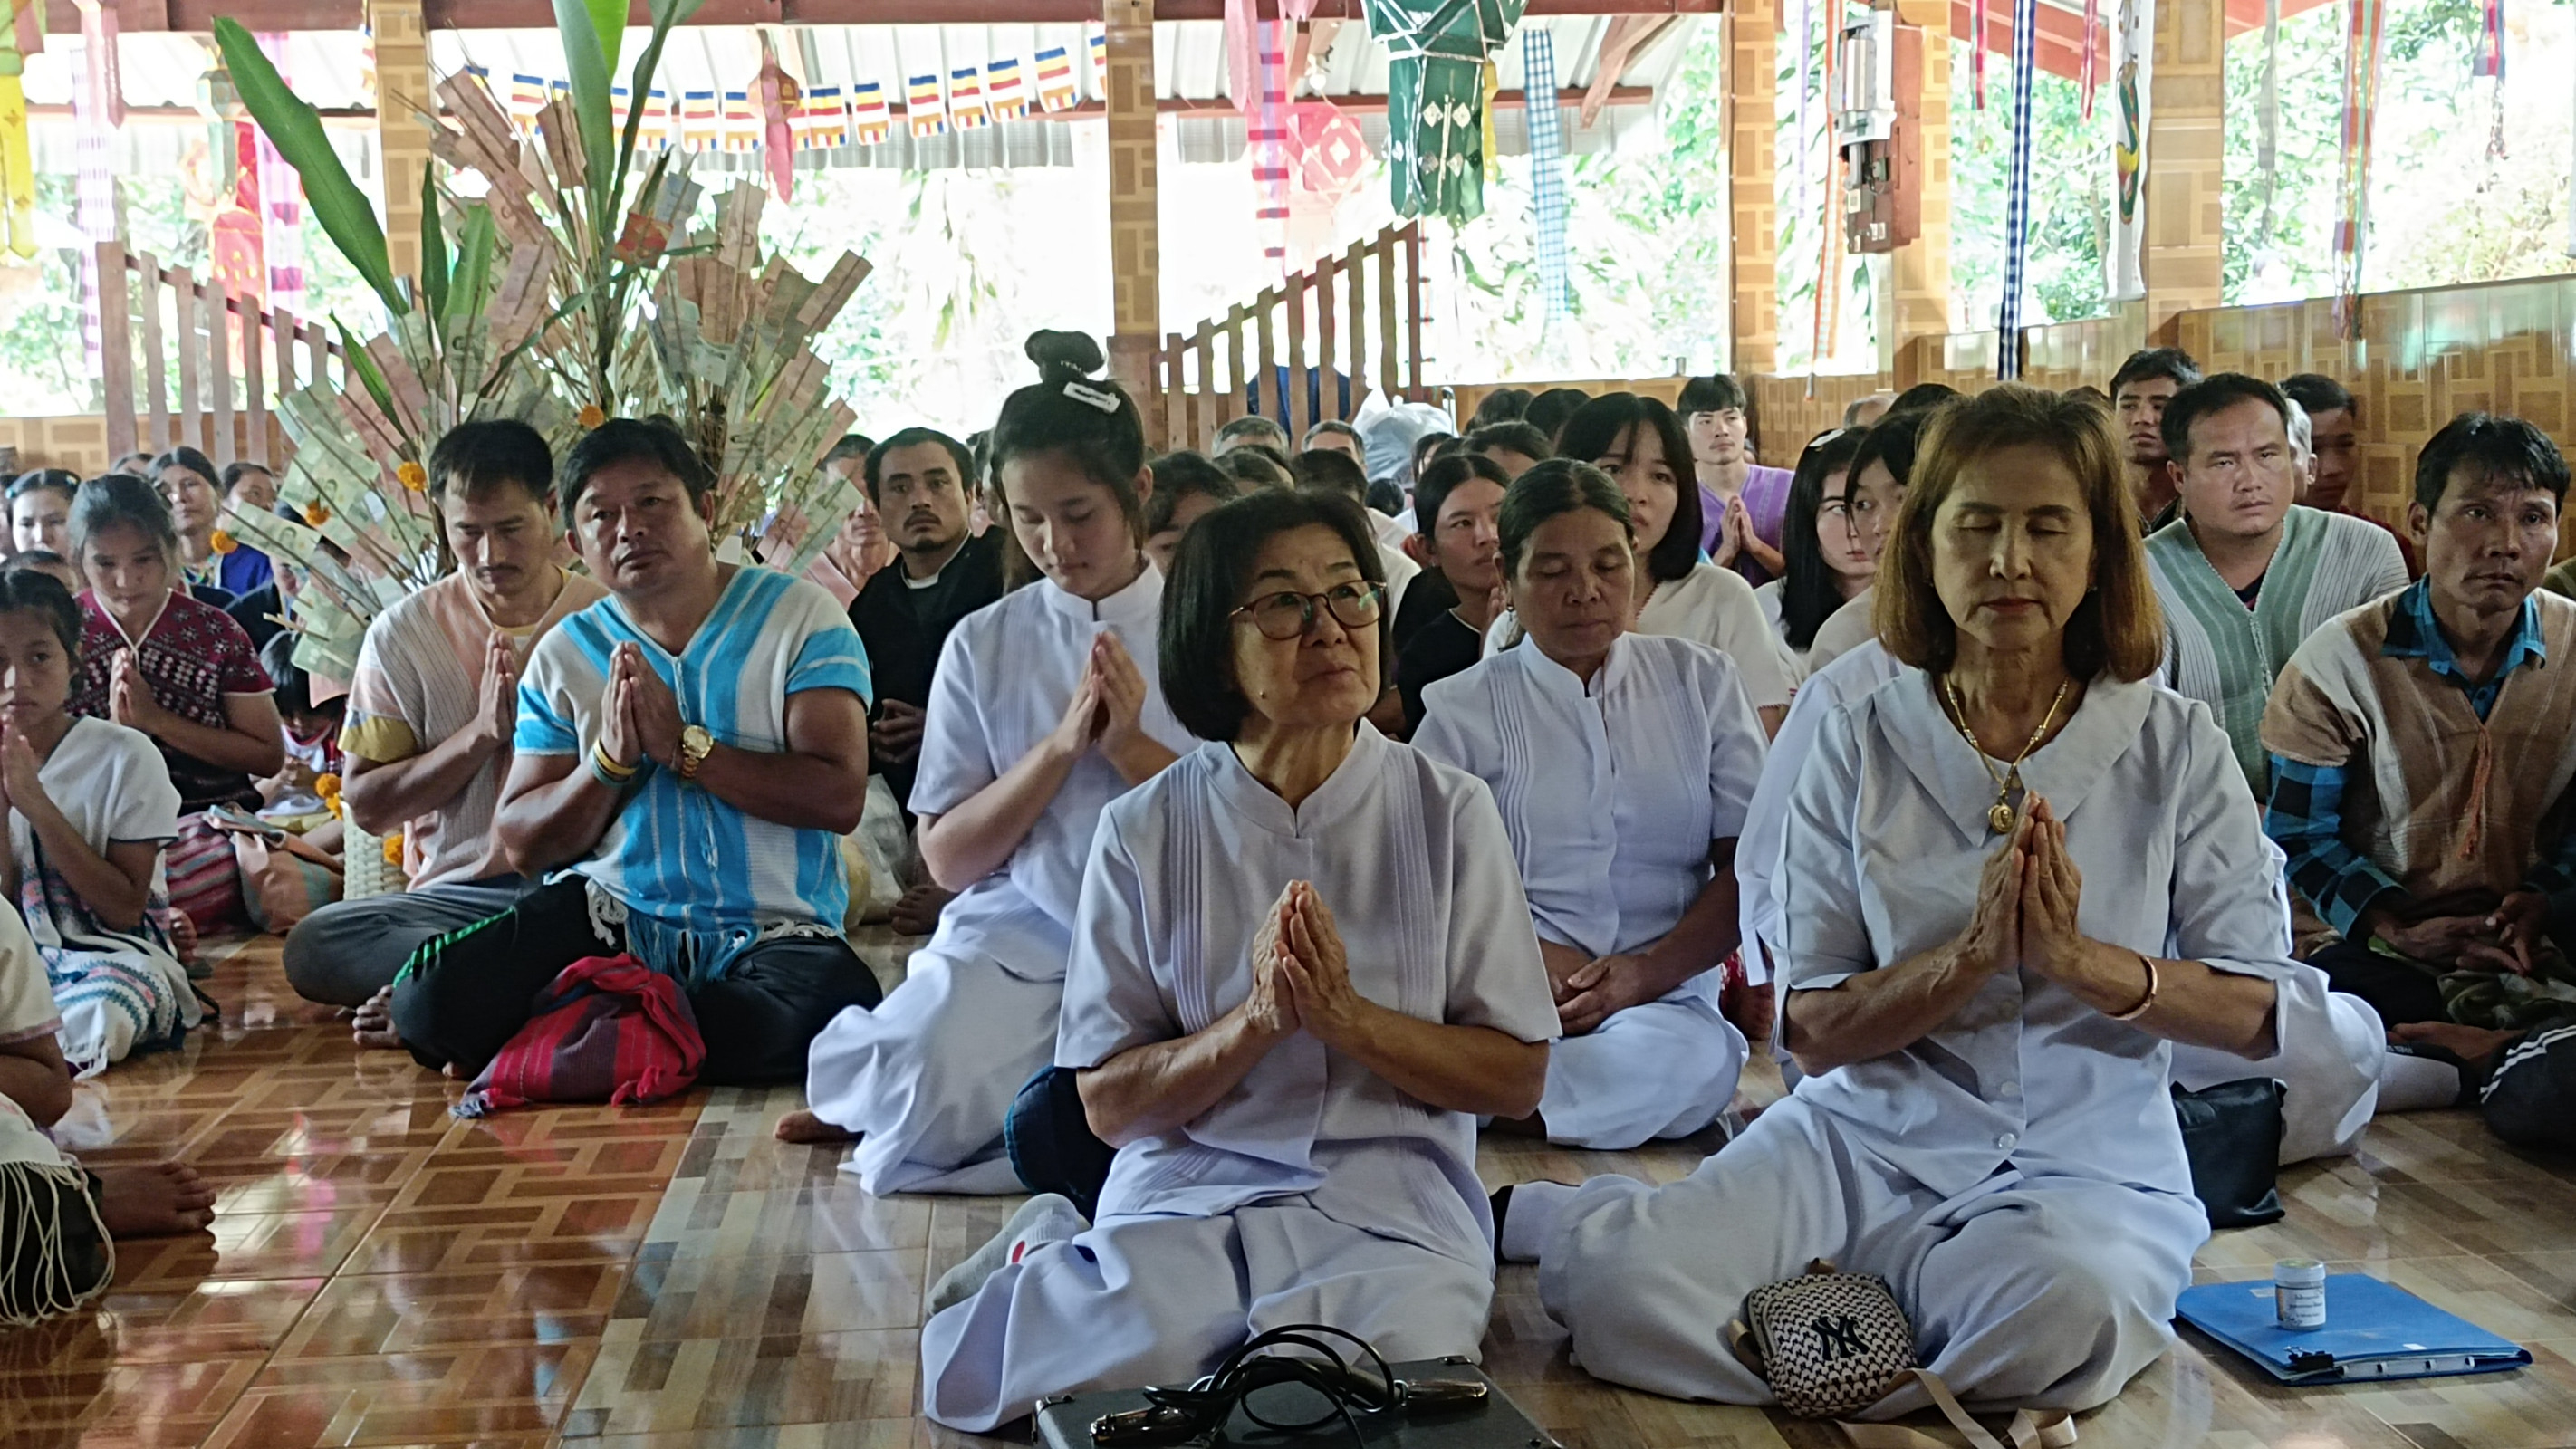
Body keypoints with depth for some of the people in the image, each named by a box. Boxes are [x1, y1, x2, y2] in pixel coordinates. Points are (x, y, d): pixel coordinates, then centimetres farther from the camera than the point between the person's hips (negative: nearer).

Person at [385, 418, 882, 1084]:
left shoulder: (801, 616, -1)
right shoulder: (563, 654, 9)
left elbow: (840, 797, -13)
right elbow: (521, 846, 7)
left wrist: (682, 745, -16)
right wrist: (610, 760, -11)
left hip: (773, 930, -1)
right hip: (610, 918, 2)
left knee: (836, 1005, -37)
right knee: (428, 1004, -24)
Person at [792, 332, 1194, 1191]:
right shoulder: (984, 645, 7)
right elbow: (947, 858, 3)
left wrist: (1131, 746, -13)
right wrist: (1060, 745, -10)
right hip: (1020, 934, 0)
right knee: (929, 1093, -31)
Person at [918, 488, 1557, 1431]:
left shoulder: (1450, 813, 0)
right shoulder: (1144, 832, 0)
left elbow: (1518, 1079, 0)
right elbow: (1108, 1105, 0)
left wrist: (1345, 1017, -16)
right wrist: (1255, 1021, -18)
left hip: (1387, 1202, 1)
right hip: (1185, 1189, 0)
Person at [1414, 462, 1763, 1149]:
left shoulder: (1700, 681, 16)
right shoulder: (1461, 709, 12)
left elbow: (1748, 860, 8)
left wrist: (1648, 971, -8)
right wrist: (1529, 956, -15)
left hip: (1667, 999, 2)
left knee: (1693, 1055, -37)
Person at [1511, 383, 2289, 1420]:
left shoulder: (2174, 744, 0)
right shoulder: (1860, 747, 1)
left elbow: (2254, 1010, -1)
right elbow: (1812, 1032, -1)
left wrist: (2078, 959, -18)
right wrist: (1973, 955, -17)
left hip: (2089, 1162, 0)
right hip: (1874, 1135, 0)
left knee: (2059, 1310, -37)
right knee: (1622, 1287, -26)